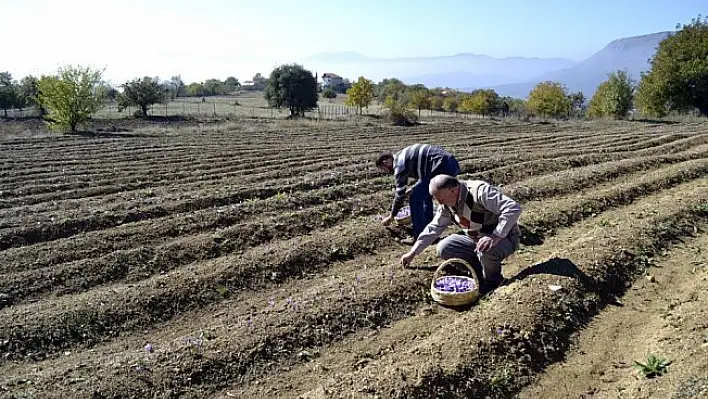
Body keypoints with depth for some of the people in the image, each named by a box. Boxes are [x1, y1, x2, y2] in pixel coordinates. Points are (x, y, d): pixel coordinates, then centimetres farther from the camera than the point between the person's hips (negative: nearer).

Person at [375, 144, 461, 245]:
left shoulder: (399, 164, -5)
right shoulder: (402, 156, 22)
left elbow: (400, 194, 0)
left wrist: (391, 217, 11)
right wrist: (411, 190, 30)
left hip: (443, 167, -10)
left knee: (415, 198, -3)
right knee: (425, 196, 23)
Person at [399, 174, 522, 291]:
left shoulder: (481, 191, -28)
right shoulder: (447, 204, -4)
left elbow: (513, 208, -33)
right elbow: (434, 227, 8)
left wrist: (495, 237, -40)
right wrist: (413, 252, 7)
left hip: (503, 238, -7)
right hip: (474, 238, 7)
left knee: (486, 250, -39)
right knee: (443, 249, -8)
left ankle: (493, 283, -6)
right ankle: (481, 274, 5)